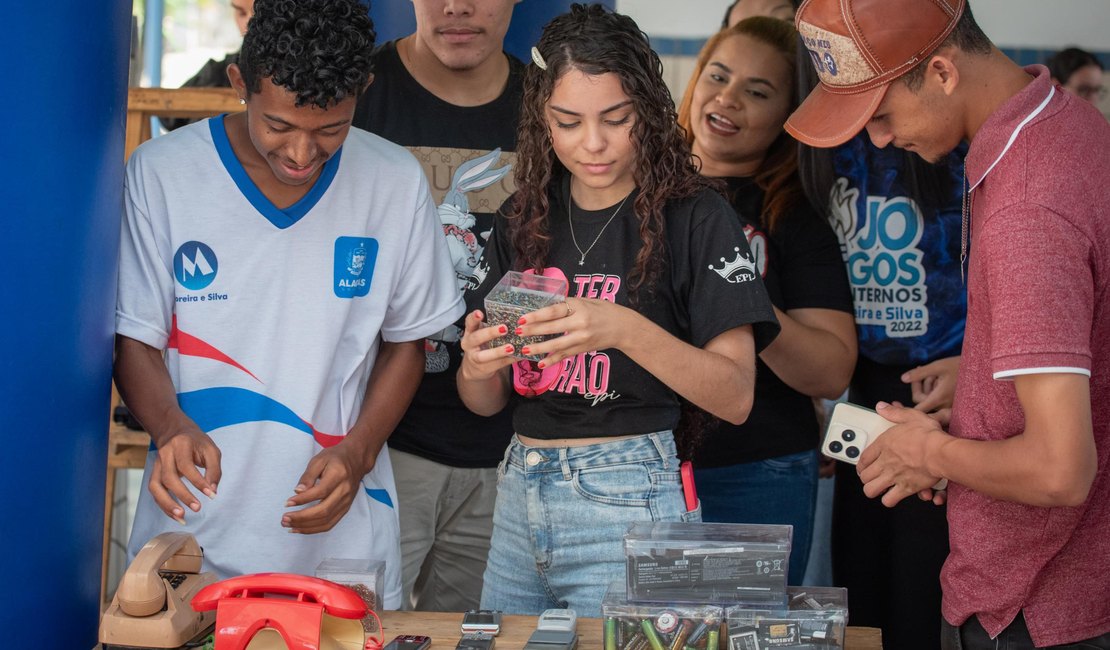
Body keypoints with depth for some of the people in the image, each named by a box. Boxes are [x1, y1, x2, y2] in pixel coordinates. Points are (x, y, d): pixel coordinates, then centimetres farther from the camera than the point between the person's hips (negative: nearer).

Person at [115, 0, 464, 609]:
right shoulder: (160, 172, -7)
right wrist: (172, 427, -21)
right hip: (194, 524, -1)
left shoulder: (396, 184, -3)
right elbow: (135, 340, -1)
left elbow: (406, 341, 7)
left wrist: (357, 452, -9)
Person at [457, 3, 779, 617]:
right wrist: (478, 364, -13)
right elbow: (485, 403, 11)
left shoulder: (693, 216, -7)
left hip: (627, 501, -5)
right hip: (520, 492, 5)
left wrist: (624, 329, -27)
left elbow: (735, 397, -13)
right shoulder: (523, 220, 8)